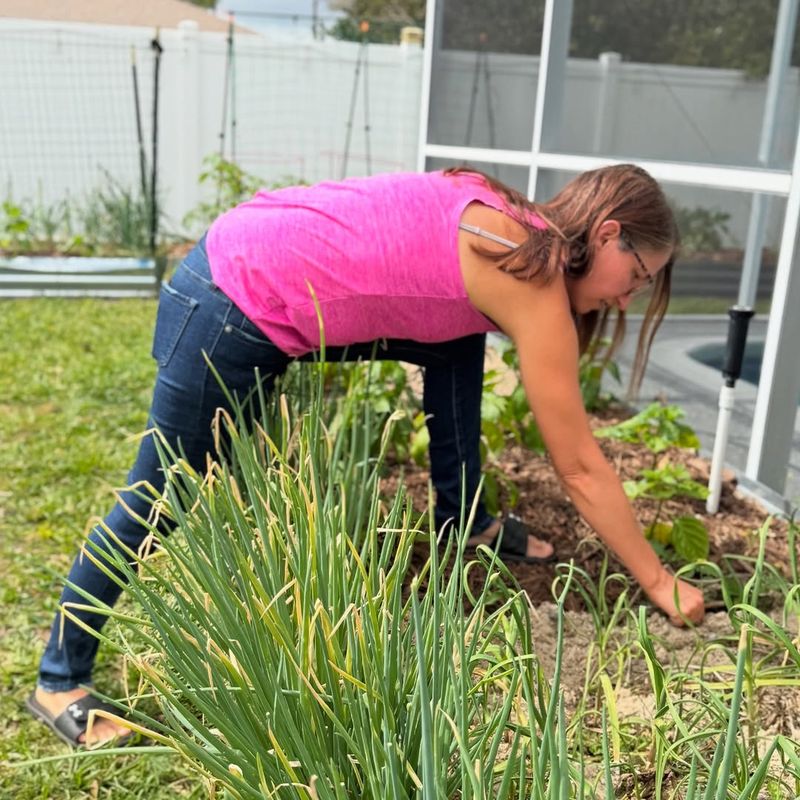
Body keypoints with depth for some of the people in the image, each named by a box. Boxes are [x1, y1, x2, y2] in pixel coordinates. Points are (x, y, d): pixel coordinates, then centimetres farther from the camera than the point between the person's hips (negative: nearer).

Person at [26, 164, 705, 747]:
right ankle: (60, 681, 24)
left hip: (268, 275, 9)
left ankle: (465, 519, 21)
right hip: (231, 308, -9)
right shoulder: (534, 275, -15)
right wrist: (659, 583, -1)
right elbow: (580, 468, -11)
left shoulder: (512, 231, 8)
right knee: (160, 500, 5)